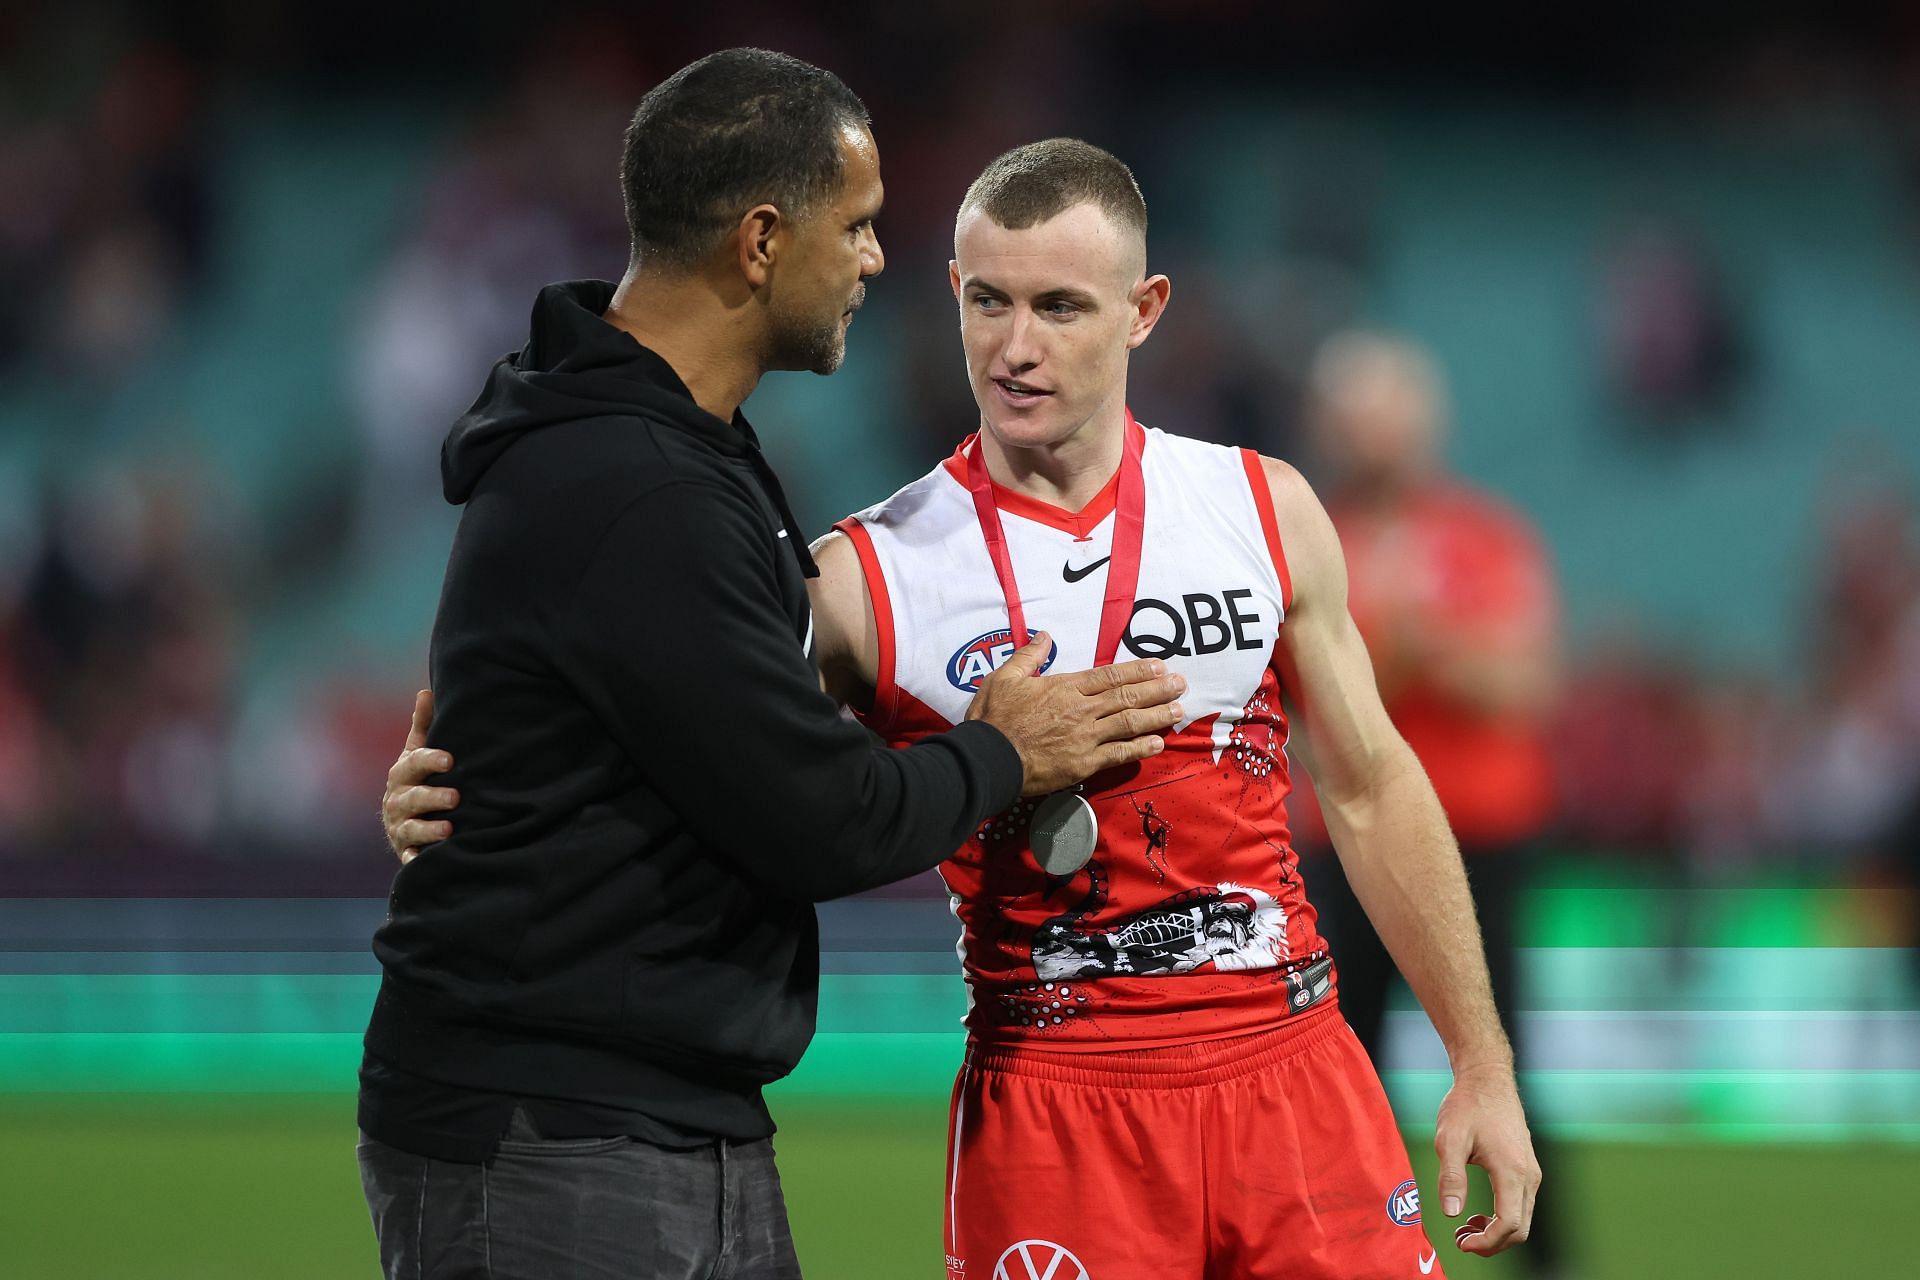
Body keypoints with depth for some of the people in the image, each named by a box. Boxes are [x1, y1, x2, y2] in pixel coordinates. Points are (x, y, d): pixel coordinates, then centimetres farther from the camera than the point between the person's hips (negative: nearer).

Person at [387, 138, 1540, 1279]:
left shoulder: (1263, 510, 5)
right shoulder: (870, 579, -4)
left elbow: (1373, 789, 12)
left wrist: (1483, 1062, 11)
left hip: (1293, 1068, 2)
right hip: (1049, 1099, -2)